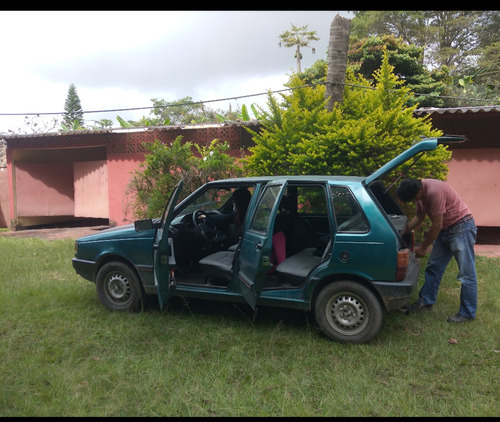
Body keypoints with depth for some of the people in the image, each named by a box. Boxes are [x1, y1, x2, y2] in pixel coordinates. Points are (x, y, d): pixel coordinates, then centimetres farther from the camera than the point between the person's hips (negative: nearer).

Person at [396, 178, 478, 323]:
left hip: (461, 228, -9)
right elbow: (419, 217, 14)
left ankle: (467, 313, 6)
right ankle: (426, 301, 23)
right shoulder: (420, 191, 1)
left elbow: (437, 225, -23)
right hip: (445, 230, 10)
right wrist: (403, 231, 3)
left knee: (466, 273, -2)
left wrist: (423, 247, -13)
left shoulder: (435, 192, -28)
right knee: (433, 267, 12)